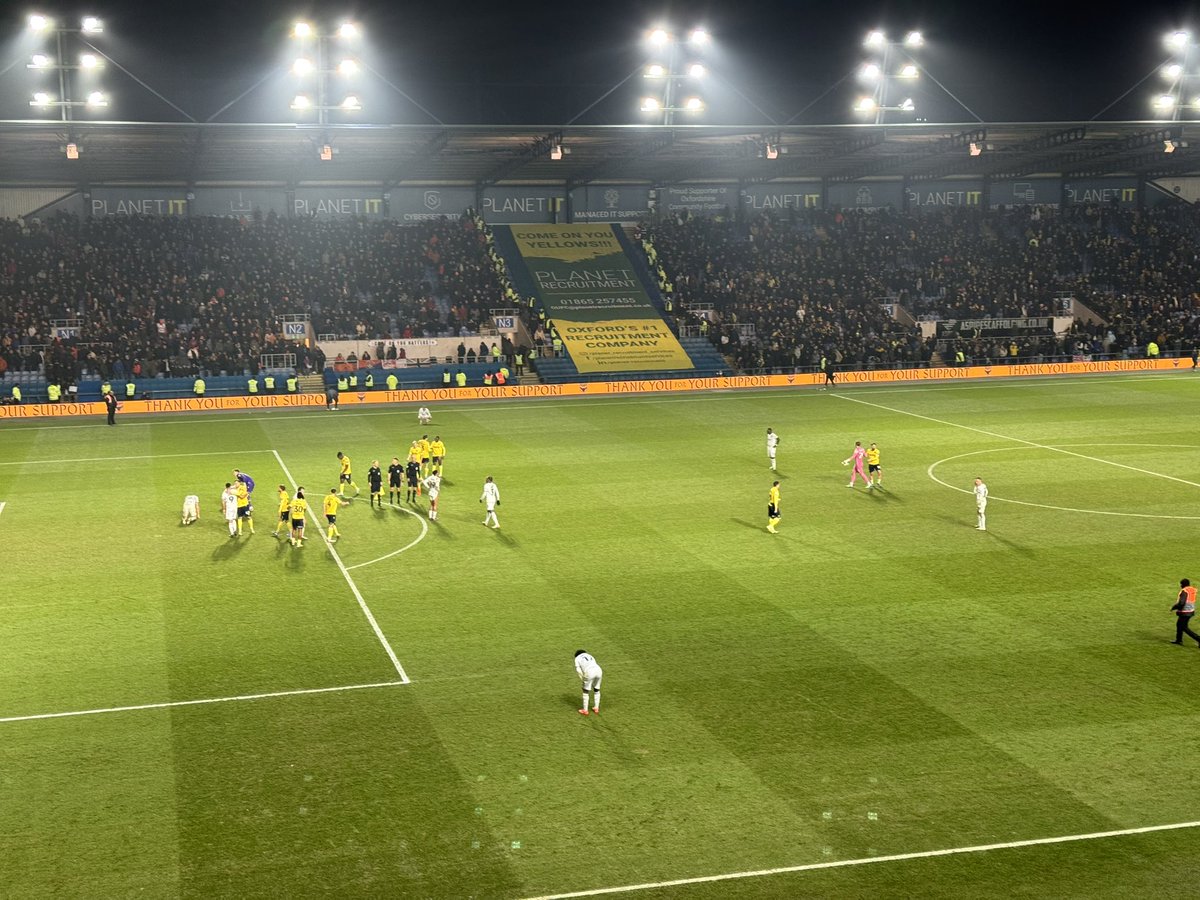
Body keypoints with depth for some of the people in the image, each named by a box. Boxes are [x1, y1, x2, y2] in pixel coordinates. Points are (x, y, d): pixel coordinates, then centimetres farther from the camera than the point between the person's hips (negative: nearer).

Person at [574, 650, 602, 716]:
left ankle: (585, 710, 18)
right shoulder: (590, 656, 36)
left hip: (589, 673, -5)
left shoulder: (577, 658, 22)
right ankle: (596, 708, 31)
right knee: (596, 690, 24)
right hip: (599, 671, 5)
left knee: (586, 691, 12)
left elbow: (578, 670, 8)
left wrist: (583, 680, 15)